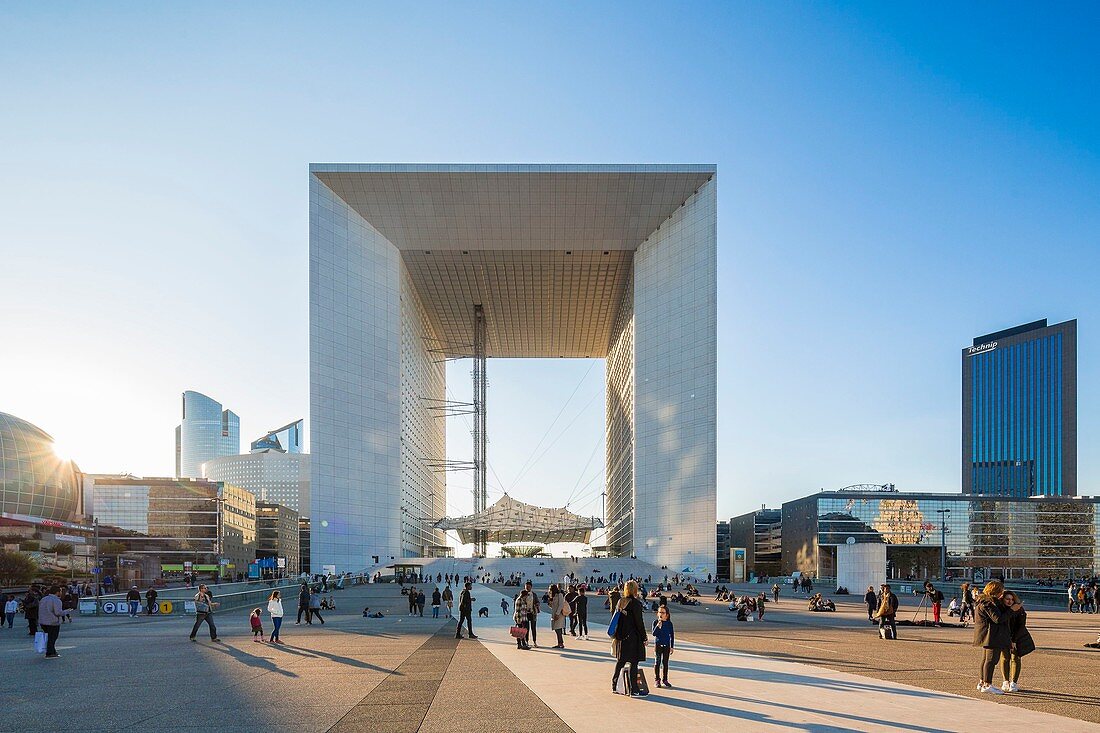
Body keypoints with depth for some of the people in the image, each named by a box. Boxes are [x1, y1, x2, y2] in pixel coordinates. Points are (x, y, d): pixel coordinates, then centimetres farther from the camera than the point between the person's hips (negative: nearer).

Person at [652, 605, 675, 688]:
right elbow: (654, 634, -13)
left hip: (666, 646, 1)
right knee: (657, 663, 0)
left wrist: (672, 647, 6)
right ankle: (657, 680, 8)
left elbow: (672, 635, 7)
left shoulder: (669, 623, 0)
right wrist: (658, 626, -27)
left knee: (665, 663, 7)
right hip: (657, 645, -1)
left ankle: (664, 680, 15)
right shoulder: (655, 622, -4)